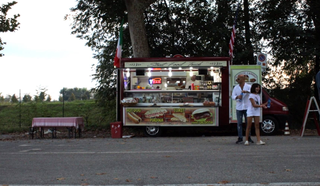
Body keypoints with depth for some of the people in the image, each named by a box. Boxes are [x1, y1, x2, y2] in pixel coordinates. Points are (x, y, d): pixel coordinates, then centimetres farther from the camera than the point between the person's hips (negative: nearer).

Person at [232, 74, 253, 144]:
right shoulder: (236, 87, 8)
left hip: (247, 107, -2)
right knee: (239, 123, 1)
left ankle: (248, 137, 14)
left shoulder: (248, 86, -1)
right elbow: (233, 96, 2)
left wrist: (247, 91, -37)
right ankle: (240, 138, 6)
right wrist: (237, 97, -20)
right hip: (239, 107, 2)